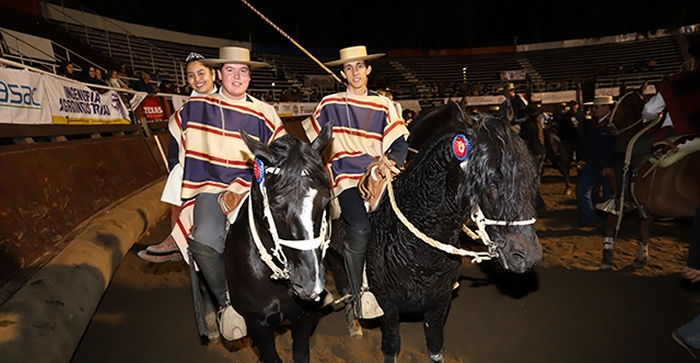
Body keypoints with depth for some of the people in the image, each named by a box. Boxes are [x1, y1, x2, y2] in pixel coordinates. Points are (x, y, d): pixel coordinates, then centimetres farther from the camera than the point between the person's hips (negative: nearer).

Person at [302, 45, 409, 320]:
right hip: (347, 178, -3)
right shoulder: (330, 104, 9)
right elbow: (312, 142, 17)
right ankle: (358, 292, -5)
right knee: (360, 228, -27)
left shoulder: (383, 105, 13)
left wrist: (390, 161, -10)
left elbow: (401, 144, 8)